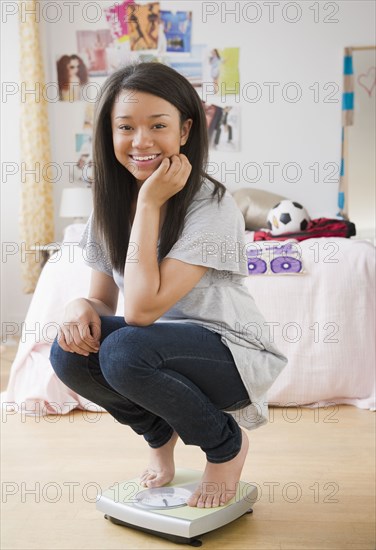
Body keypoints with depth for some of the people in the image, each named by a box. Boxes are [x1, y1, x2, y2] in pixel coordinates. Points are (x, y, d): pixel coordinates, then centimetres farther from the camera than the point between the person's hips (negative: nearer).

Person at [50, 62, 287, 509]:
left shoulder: (212, 205, -22)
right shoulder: (110, 204, -2)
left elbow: (142, 309, -30)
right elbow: (103, 300, 3)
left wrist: (149, 203, -27)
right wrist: (81, 305, -21)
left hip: (232, 355, -6)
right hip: (156, 346, 6)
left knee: (124, 351, -32)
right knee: (70, 350, -20)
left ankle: (227, 445, -2)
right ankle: (159, 432, 10)